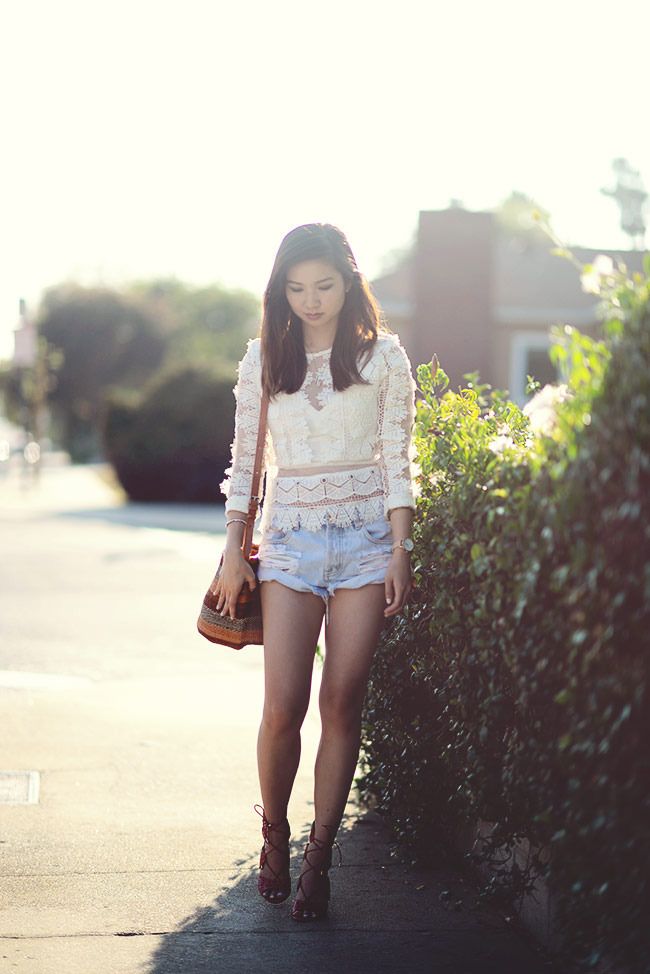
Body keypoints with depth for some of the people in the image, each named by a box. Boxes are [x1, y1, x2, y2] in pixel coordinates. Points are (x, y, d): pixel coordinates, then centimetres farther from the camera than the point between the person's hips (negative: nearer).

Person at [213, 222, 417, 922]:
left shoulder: (383, 356, 4)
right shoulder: (263, 358, 8)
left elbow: (397, 462, 3)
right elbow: (244, 459, 10)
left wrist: (399, 553, -4)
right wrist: (233, 551, 5)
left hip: (365, 538, 0)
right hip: (290, 541, 1)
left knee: (341, 703, -2)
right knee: (283, 707, -6)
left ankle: (319, 856, 9)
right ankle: (274, 834, 18)